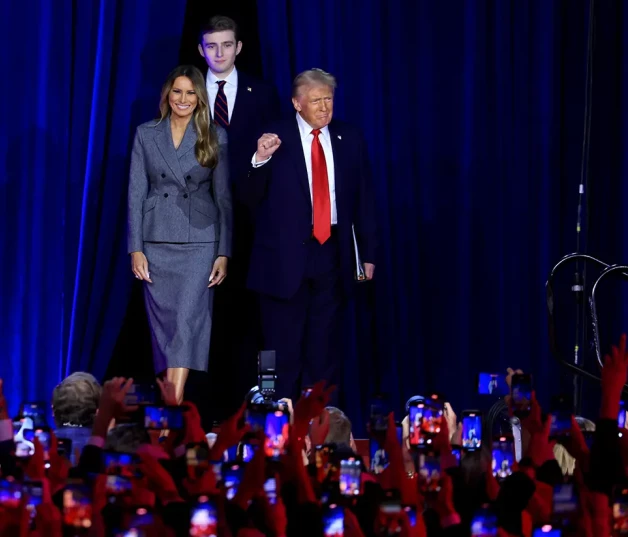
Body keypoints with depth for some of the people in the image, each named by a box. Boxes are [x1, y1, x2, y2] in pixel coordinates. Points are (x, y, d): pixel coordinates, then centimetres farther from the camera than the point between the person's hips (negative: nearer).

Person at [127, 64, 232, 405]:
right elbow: (136, 194, 4)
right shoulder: (146, 134, 6)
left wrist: (223, 253, -1)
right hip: (156, 242, 2)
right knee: (162, 323, 4)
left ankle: (174, 405, -20)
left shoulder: (215, 137, 4)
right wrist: (136, 249, -2)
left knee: (188, 320, -13)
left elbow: (223, 197, 4)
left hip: (199, 242, -2)